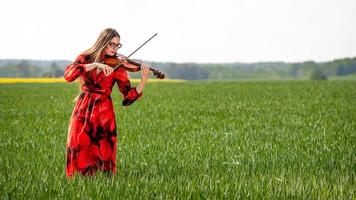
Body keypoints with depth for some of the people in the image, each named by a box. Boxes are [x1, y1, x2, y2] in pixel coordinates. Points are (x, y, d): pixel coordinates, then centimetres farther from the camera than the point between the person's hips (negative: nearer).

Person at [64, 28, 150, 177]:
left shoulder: (117, 66, 2)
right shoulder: (85, 58, 3)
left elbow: (128, 96, -5)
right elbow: (68, 74, -18)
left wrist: (143, 82, -22)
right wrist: (95, 65, -25)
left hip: (104, 112, 0)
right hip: (83, 110, 0)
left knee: (104, 151, -7)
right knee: (79, 150, -9)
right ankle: (78, 175, 17)